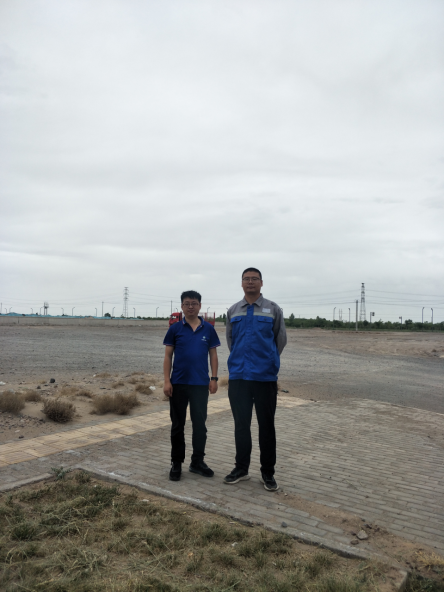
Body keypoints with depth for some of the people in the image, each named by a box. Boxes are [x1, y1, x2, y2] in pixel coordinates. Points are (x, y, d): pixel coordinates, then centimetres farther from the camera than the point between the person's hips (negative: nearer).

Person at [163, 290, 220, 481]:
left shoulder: (208, 329, 3)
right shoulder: (175, 329, 0)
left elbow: (213, 355, 7)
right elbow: (168, 356, 0)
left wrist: (214, 378, -1)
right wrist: (166, 381, -6)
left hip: (201, 384, 1)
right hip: (178, 384, -1)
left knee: (200, 425, 9)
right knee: (177, 425, 8)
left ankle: (197, 461, 23)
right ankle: (176, 463, 20)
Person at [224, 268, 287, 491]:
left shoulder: (273, 309, 0)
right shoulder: (233, 311, 8)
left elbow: (281, 339, 6)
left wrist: (268, 361, 10)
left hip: (265, 376, -2)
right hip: (238, 377, 3)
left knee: (266, 425, 5)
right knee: (241, 424, 11)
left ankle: (267, 472, 18)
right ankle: (241, 468, 25)